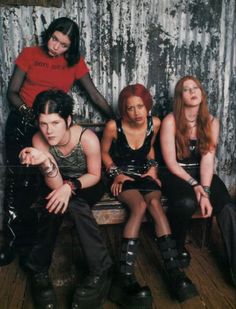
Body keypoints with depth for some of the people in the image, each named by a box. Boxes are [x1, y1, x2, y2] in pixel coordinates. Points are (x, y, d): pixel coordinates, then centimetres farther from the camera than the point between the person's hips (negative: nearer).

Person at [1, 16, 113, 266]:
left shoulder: (75, 62, 5)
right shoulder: (30, 54, 4)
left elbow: (95, 95, 6)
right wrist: (25, 110, -16)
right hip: (21, 123, 1)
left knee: (35, 183, -7)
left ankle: (26, 241, 8)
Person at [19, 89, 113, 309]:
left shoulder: (88, 138, -29)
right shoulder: (39, 140, -22)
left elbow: (94, 176, -14)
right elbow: (55, 185, -25)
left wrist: (70, 186, -32)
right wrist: (45, 162, -44)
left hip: (88, 186, -2)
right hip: (61, 186, 2)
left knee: (74, 204, -34)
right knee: (54, 202, -31)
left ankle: (101, 271, -21)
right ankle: (38, 270, -12)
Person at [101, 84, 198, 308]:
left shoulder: (154, 123, -2)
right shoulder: (113, 126, -12)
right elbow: (104, 152, 3)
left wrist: (153, 167, 2)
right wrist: (115, 173, -9)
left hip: (143, 174, 3)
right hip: (121, 176, -3)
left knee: (154, 203, -31)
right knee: (140, 205, -33)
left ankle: (174, 270, -31)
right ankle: (125, 276, -36)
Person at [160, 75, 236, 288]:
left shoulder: (211, 122, 2)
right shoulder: (171, 121, -9)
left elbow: (208, 159, -8)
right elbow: (171, 162, -11)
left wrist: (205, 191, -22)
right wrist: (194, 185, -19)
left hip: (202, 173, 4)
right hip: (176, 174, -3)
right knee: (187, 203, -34)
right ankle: (178, 247, -3)